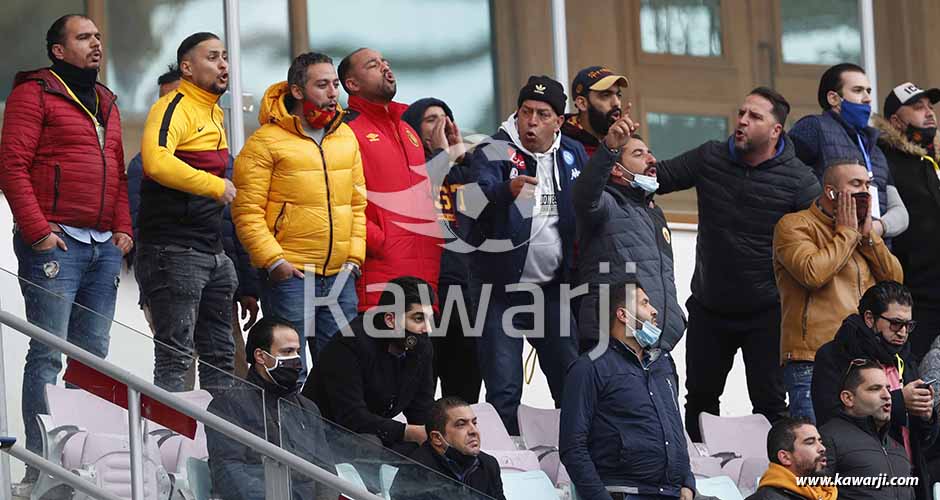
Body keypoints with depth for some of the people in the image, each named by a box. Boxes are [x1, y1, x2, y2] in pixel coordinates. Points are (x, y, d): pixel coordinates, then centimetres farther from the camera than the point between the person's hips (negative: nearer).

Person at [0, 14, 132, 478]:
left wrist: (122, 228, 10)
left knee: (93, 355, 7)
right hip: (56, 243, -8)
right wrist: (38, 231, -15)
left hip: (104, 247, 8)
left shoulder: (105, 102, 21)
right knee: (48, 355, -9)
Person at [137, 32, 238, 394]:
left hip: (212, 252, 10)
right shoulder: (174, 107, -11)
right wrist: (214, 185, -25)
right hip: (175, 251, -10)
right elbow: (156, 161, -29)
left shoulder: (214, 113, 18)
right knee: (176, 355, -10)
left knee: (220, 355, 13)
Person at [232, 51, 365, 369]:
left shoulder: (347, 137, 14)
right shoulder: (267, 141, -5)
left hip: (339, 275, 6)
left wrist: (355, 256, 7)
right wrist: (273, 260, -15)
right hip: (289, 274, -6)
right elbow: (247, 211, -8)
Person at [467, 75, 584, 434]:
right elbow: (479, 199, -30)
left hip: (552, 289, 5)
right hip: (503, 288, -5)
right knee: (504, 391, -6)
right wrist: (508, 190, -50)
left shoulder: (572, 155, 6)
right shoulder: (493, 153, -9)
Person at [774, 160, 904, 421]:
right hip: (811, 363, -7)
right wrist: (846, 233, -6)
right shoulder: (794, 226, 1)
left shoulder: (863, 231, 23)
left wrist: (868, 235, 4)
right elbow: (813, 273, -18)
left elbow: (895, 280, 14)